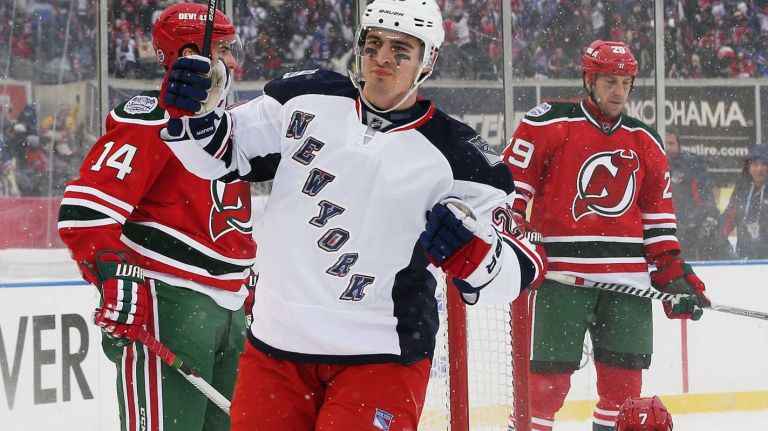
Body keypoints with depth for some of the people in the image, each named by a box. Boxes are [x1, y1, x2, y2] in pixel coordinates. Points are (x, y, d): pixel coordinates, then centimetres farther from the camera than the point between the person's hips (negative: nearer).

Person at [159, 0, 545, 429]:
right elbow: (219, 155, 11)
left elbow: (518, 269, -7)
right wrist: (193, 112, -10)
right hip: (275, 346, 4)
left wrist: (469, 248, -29)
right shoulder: (307, 100, 4)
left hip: (380, 359, -4)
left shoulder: (456, 157, -6)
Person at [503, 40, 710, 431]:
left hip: (627, 275, 5)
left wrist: (673, 273, 12)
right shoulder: (547, 124, -3)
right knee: (551, 367, -7)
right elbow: (511, 179, -2)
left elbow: (658, 210, 18)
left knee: (625, 369, 5)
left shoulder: (645, 141, 14)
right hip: (561, 270, -5)